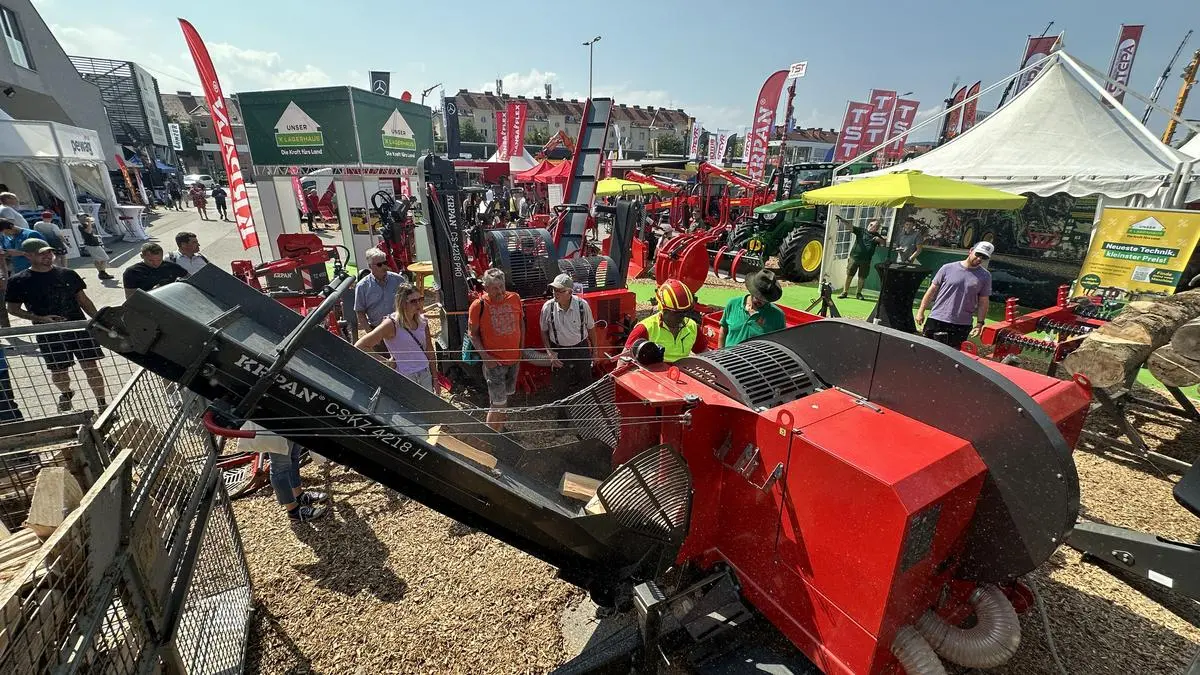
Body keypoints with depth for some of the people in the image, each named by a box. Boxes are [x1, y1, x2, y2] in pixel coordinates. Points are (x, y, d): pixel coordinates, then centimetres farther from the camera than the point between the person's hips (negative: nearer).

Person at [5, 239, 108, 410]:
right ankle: (65, 393, 42)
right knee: (58, 371, 11)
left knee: (91, 367, 1)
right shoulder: (18, 281, -2)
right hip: (49, 334, 0)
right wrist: (40, 318, -15)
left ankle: (102, 404, 12)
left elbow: (83, 300, 10)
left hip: (80, 328, 1)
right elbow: (13, 308, 2)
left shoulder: (68, 274, 4)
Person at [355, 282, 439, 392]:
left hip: (426, 375, 5)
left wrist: (435, 378, 11)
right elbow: (359, 346, -16)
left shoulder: (422, 321, 2)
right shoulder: (391, 324, -15)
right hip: (404, 379, -5)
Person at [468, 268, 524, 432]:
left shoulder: (514, 298, -5)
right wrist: (485, 357, -15)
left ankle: (500, 428, 41)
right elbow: (473, 334, -7)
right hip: (494, 361, -5)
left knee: (506, 395, 21)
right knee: (498, 403, -2)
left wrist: (521, 348, 5)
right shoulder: (478, 306, -16)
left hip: (514, 358, 5)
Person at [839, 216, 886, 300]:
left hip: (866, 260, 3)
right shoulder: (861, 231, -1)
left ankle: (858, 293, 20)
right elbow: (850, 227, -14)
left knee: (862, 277, 8)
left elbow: (885, 243, 13)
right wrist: (842, 220, -31)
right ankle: (845, 292, 9)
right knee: (849, 275, 0)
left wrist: (879, 240, -9)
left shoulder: (876, 236, 9)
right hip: (854, 257, -3)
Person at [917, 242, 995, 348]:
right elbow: (932, 290, 3)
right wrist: (921, 311, 1)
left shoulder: (985, 276, 5)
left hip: (962, 326, 1)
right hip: (936, 320, -1)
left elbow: (983, 302, 7)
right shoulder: (948, 268, 0)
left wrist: (979, 323, 2)